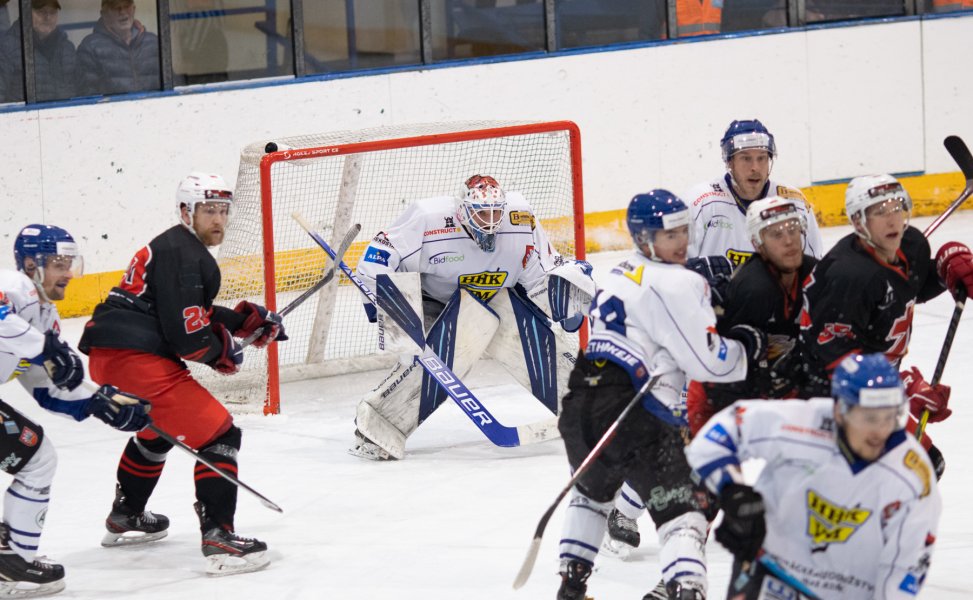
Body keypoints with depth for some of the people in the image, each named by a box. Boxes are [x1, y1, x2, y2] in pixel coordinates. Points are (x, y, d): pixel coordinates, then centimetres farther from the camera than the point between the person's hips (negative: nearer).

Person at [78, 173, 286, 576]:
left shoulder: (180, 248, 22)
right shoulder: (184, 255, -11)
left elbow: (193, 314, 28)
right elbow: (188, 334, -18)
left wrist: (248, 320, 19)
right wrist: (223, 352, -1)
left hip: (106, 359, 11)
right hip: (138, 359, -11)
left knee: (157, 428, 37)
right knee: (218, 434, -11)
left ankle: (124, 518, 51)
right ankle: (219, 541, -19)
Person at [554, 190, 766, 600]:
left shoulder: (620, 276, 20)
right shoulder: (676, 284, -9)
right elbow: (709, 361, -9)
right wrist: (746, 347, 11)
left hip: (579, 404, 9)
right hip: (629, 412, -9)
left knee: (593, 489, 34)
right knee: (682, 505, -8)